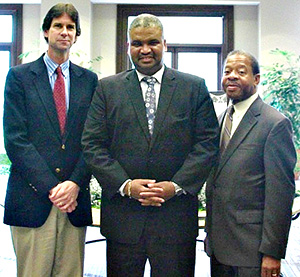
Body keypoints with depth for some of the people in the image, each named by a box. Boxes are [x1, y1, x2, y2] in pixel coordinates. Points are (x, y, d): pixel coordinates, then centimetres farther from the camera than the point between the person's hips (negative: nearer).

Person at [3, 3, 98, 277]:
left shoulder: (89, 80, 11)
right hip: (32, 199, -2)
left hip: (75, 200, 2)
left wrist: (76, 184, -8)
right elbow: (15, 139, -5)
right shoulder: (20, 76, 4)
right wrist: (51, 187, -12)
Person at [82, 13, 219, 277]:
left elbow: (208, 143, 0)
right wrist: (125, 185, -12)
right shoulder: (107, 88, 7)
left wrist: (177, 185, -12)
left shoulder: (195, 87, 6)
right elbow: (92, 145, 0)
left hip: (176, 215, 0)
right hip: (122, 215, 1)